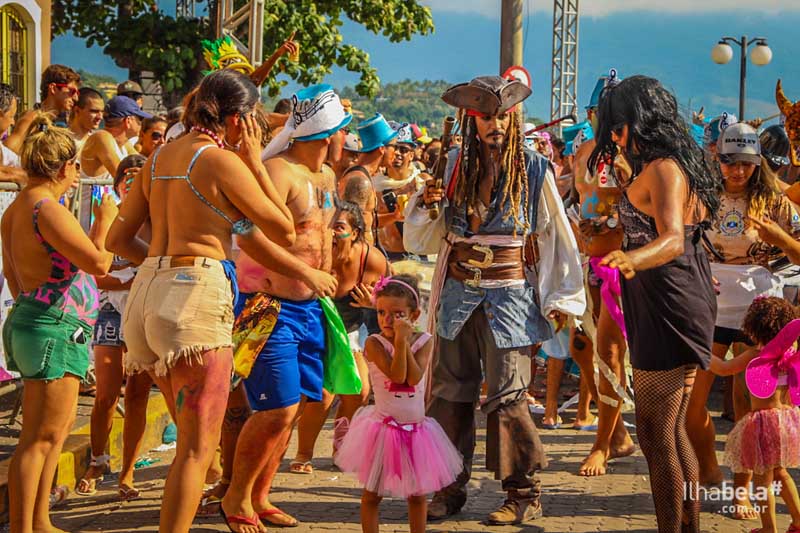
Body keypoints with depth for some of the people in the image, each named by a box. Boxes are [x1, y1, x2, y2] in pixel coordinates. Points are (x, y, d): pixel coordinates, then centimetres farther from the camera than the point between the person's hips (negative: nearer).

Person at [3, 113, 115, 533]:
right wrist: (105, 221, -8)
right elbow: (98, 263, -23)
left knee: (59, 425, 19)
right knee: (40, 437, -7)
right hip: (56, 328, -10)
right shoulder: (48, 209, -18)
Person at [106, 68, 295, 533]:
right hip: (197, 291, -8)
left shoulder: (160, 157, 15)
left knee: (192, 437, 19)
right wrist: (255, 163, 5)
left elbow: (119, 239, 17)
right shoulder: (223, 162, -7)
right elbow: (285, 232, -1)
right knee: (199, 446, -8)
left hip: (150, 287, 8)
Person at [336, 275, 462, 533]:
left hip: (416, 429, 3)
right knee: (372, 494, 5)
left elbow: (414, 377, -18)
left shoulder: (424, 341, -3)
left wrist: (405, 341, -19)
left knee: (417, 494, 14)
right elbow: (397, 376, -23)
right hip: (383, 427, -3)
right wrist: (400, 341, -24)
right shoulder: (374, 343, -11)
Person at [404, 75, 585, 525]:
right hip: (458, 292, 4)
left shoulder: (534, 170, -2)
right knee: (450, 392, 5)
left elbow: (557, 236, 2)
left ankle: (525, 495, 5)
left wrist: (562, 299, 0)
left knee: (506, 396, -5)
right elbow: (428, 237, 16)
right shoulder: (456, 166, 8)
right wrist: (424, 204, -5)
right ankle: (450, 488, 16)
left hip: (509, 294, -4)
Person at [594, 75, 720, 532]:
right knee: (672, 430, 18)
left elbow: (674, 239, -32)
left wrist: (632, 259, -50)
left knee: (656, 434, -6)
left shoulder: (663, 170, -17)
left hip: (668, 309, -11)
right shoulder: (680, 166, 14)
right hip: (680, 304, 11)